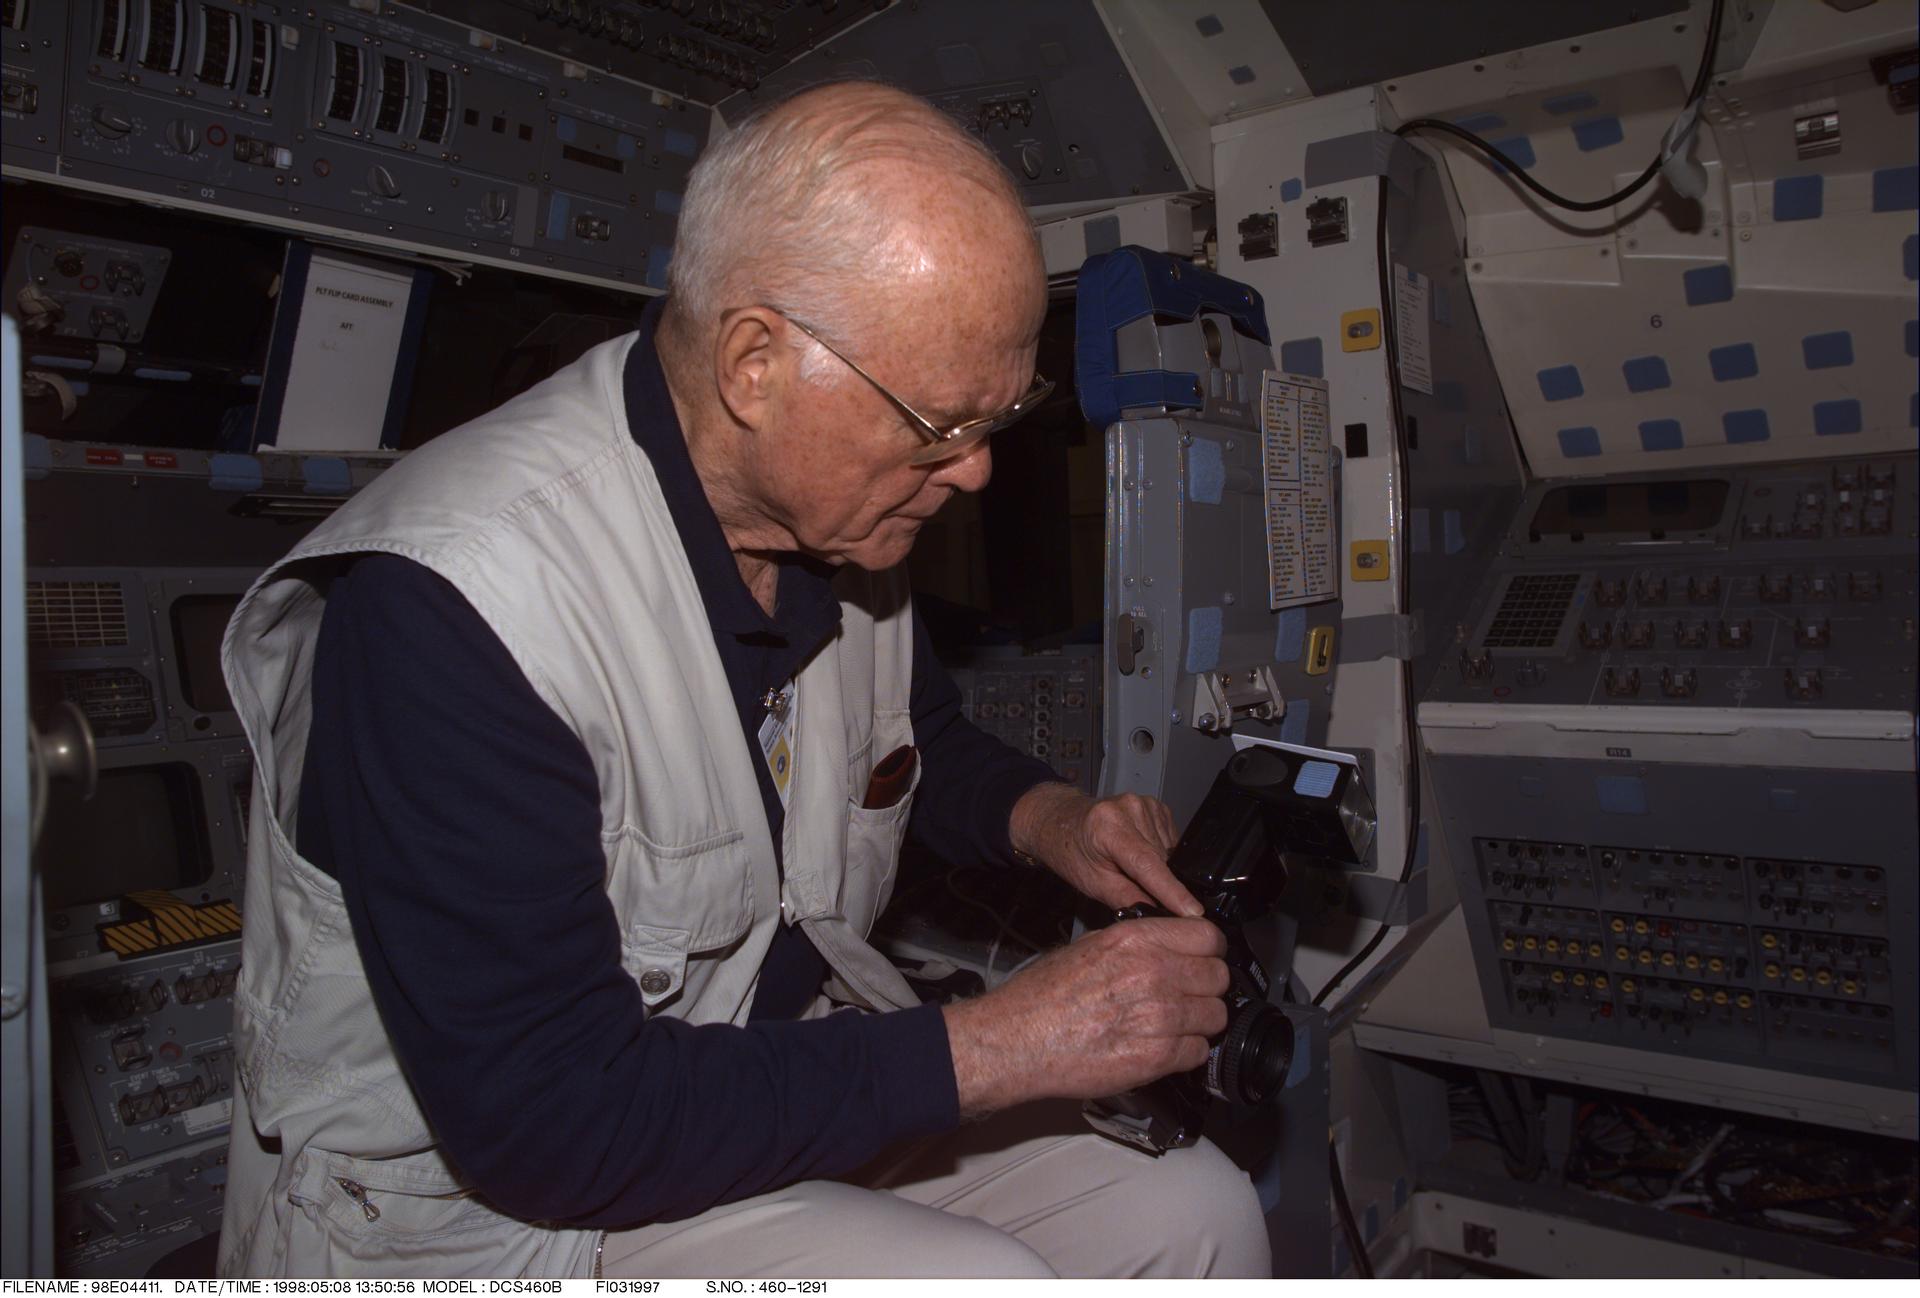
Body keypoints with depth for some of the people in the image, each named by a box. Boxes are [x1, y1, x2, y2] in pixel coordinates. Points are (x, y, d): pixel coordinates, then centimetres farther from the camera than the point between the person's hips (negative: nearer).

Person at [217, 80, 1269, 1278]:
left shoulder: (840, 513, -4)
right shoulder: (456, 600, -28)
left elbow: (925, 739, 17)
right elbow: (546, 1122, -28)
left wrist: (1052, 819, -5)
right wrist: (995, 1047, -26)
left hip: (792, 1077, 7)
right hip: (477, 1195, -6)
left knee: (1194, 1209, -5)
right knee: (972, 1279, -27)